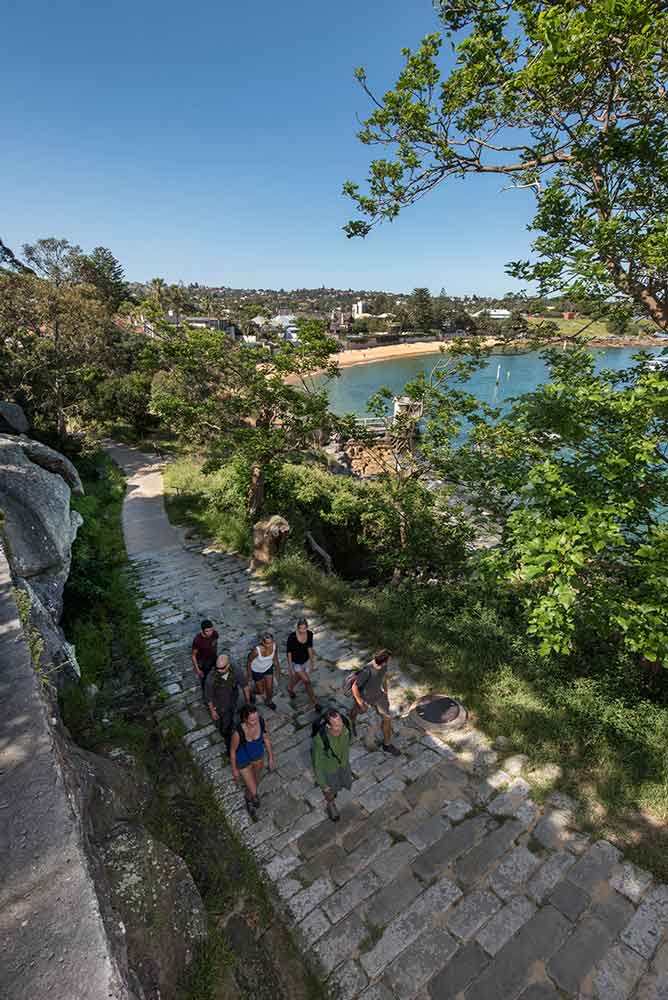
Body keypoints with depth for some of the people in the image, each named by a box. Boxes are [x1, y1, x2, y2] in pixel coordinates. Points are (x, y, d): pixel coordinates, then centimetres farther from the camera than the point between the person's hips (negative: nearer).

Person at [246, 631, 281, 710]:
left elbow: (275, 659, -8)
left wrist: (278, 672, 3)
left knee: (270, 688, 17)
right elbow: (249, 663, -21)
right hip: (257, 670, -3)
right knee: (261, 691, 14)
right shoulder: (256, 650, -40)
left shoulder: (275, 646, -29)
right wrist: (249, 678, -11)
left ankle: (268, 701, 49)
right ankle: (252, 693, 50)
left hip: (268, 668, 3)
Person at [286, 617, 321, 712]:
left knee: (298, 678, 26)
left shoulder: (310, 634, -18)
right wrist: (290, 667, -16)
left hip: (305, 661, 5)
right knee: (307, 681, -10)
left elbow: (309, 647, -1)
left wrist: (311, 661, 5)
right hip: (296, 663, -5)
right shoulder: (292, 637, -30)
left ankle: (290, 688, 57)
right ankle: (315, 702, 7)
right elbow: (288, 652, -19)